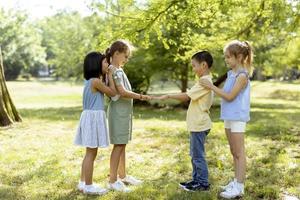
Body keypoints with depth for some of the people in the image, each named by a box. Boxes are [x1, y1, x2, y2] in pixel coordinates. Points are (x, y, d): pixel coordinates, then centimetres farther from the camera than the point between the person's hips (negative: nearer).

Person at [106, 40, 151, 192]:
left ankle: (122, 176, 26)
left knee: (122, 145, 15)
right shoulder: (115, 71, -16)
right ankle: (112, 180, 0)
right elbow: (122, 92, -24)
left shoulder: (118, 70, 14)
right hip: (119, 110, -9)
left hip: (124, 110, 9)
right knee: (118, 145, -5)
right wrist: (141, 97, -20)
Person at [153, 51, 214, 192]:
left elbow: (186, 96, -21)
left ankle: (203, 183, 7)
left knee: (198, 155, -2)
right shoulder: (206, 81, 14)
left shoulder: (204, 82, -17)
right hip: (197, 124, 10)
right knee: (195, 154, 17)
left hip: (199, 125, -10)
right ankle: (196, 179, 27)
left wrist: (168, 96, -17)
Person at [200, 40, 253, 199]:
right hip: (229, 117, 9)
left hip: (237, 117, -9)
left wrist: (212, 87, -17)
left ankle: (239, 187, 2)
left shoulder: (242, 75, -16)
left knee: (239, 153, -3)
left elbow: (230, 96, -20)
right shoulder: (231, 73, 11)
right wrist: (211, 87, 5)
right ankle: (236, 182, 24)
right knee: (234, 152, 14)